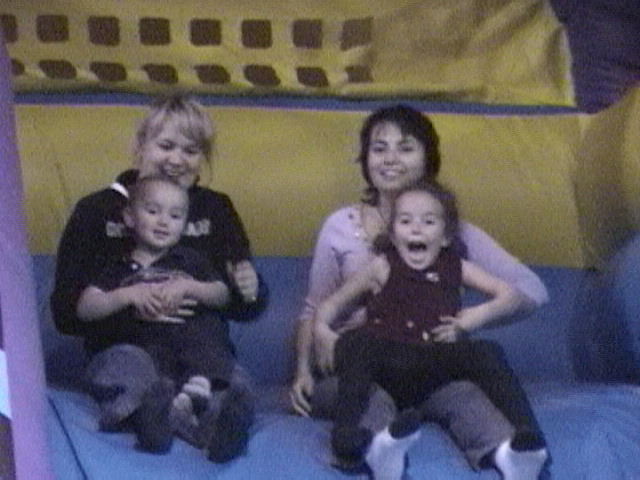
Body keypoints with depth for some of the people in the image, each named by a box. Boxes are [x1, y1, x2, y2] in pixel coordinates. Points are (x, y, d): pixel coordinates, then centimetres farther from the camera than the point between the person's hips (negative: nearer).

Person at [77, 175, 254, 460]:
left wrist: (187, 287, -3)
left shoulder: (189, 260, 29)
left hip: (193, 333, 1)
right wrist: (129, 294, -3)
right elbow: (85, 309, 10)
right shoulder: (119, 269, 23)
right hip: (143, 339, -1)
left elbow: (222, 295, 16)